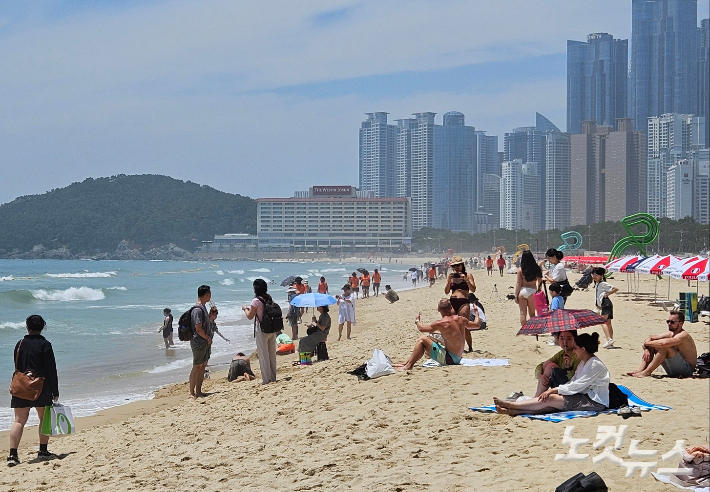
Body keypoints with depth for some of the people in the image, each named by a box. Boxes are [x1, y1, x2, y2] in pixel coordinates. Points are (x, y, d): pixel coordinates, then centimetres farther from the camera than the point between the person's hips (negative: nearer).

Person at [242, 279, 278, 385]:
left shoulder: (256, 301, -14)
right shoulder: (270, 299, 4)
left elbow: (250, 316, -11)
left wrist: (245, 309, 8)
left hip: (262, 330, -6)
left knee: (263, 354, 2)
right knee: (272, 354, 14)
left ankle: (266, 379, 4)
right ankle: (273, 377, 21)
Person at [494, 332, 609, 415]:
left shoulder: (595, 365, -13)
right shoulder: (583, 363, 17)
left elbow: (576, 386, -18)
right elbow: (572, 383, 11)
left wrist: (553, 390, -17)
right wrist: (553, 390, -4)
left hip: (595, 403, -8)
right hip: (585, 397, 8)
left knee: (551, 399, -19)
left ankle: (510, 405, -21)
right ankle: (512, 411, -26)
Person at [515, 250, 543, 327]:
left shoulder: (520, 269, -4)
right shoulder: (536, 268, -2)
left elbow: (518, 283, -3)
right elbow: (540, 281, 0)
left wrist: (516, 295, 2)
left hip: (522, 291, -1)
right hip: (532, 291, 1)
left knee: (523, 313, 5)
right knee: (532, 314, 13)